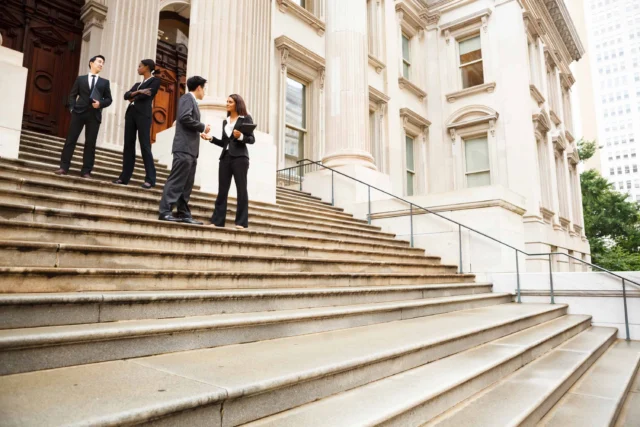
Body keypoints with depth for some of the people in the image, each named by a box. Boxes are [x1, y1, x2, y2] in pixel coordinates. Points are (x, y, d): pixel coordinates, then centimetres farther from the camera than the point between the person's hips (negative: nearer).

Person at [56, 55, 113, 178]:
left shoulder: (105, 82, 15)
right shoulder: (80, 79, 14)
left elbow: (109, 99, 11)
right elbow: (73, 95, 11)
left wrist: (100, 103, -9)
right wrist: (72, 108, -4)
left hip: (94, 115, 0)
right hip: (79, 112, 0)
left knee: (90, 143, -2)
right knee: (71, 139, -2)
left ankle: (86, 171, 2)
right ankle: (64, 167, 1)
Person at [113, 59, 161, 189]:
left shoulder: (155, 81, 5)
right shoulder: (138, 84, 25)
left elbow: (146, 95, -9)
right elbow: (126, 95, 11)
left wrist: (133, 98, 7)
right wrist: (138, 92, -7)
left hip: (143, 115, -7)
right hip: (131, 113, 7)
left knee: (145, 146, -11)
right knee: (128, 145, 3)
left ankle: (150, 179, -11)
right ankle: (124, 177, 4)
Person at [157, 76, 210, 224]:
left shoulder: (192, 101, 24)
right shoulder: (187, 98, -2)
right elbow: (184, 117, -17)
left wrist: (200, 131, 13)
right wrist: (202, 127, -9)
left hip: (190, 149, 9)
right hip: (184, 147, -9)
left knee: (187, 184, 6)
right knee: (176, 180, -12)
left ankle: (184, 214, 7)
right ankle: (165, 212, -12)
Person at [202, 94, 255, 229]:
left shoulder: (246, 118, 5)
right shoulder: (225, 121, 20)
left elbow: (252, 139, -3)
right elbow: (224, 143, 19)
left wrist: (240, 137, -20)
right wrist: (211, 138, 6)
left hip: (239, 157, -5)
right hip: (225, 157, 5)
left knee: (241, 189, -4)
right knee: (222, 190, 2)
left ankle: (241, 222, -3)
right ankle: (217, 221, 3)